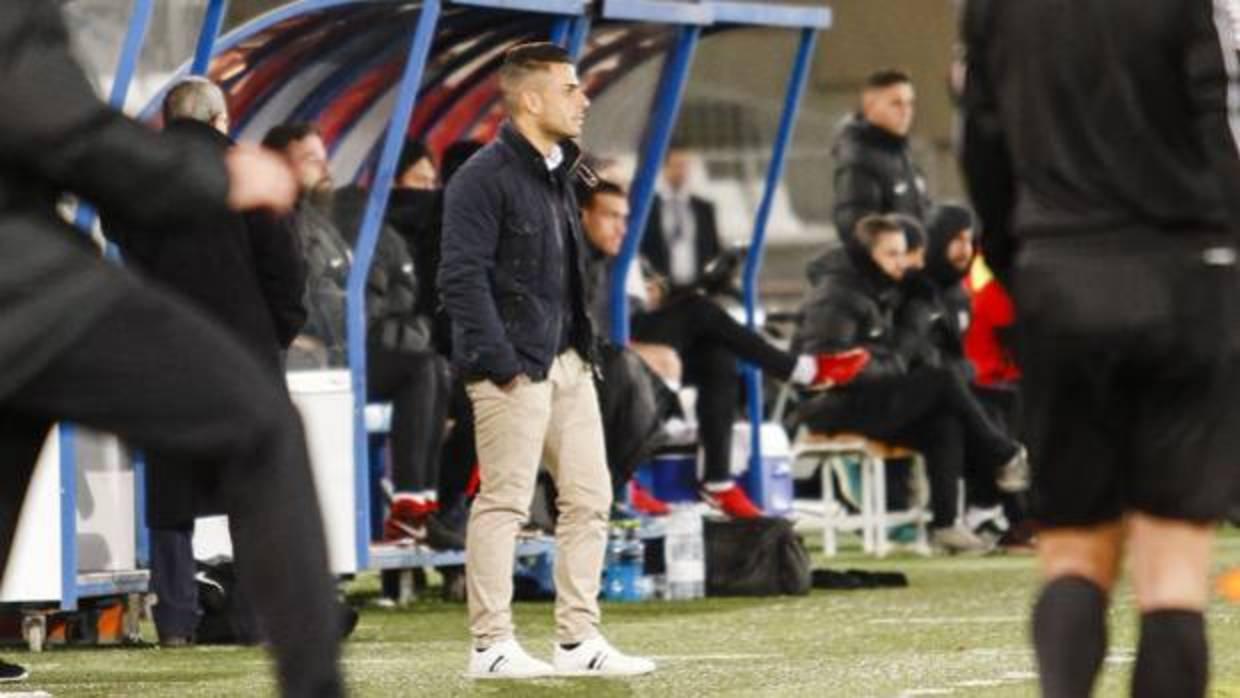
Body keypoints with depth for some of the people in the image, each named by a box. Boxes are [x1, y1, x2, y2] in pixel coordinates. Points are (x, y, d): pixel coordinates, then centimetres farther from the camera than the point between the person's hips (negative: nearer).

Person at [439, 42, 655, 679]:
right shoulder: (484, 178, -12)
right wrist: (498, 361, -20)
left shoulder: (557, 175, 16)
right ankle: (491, 646, 0)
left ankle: (578, 641, 14)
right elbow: (462, 276, -18)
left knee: (589, 499, 8)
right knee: (504, 502, -5)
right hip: (516, 370, -9)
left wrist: (583, 345, 14)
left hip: (567, 363, 9)